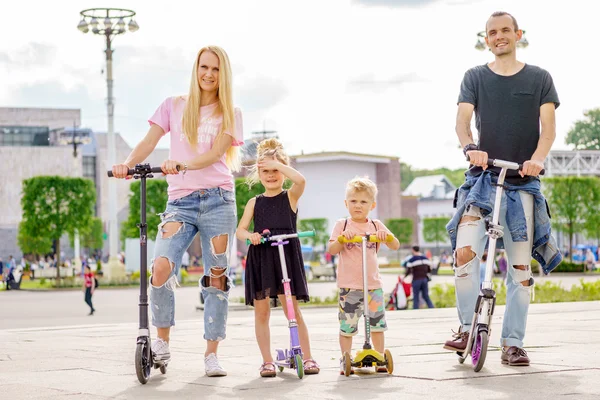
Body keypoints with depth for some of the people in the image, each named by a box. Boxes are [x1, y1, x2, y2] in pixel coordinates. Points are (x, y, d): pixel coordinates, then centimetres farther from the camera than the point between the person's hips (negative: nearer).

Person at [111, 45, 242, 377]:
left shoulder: (230, 113, 10)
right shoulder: (174, 106, 14)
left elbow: (216, 152, -6)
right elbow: (149, 142, 4)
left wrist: (183, 164, -24)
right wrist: (128, 163, -17)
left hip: (218, 199, 0)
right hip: (179, 202, 0)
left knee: (216, 277, 0)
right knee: (161, 266, -19)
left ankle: (211, 354, 8)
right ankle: (161, 342, -3)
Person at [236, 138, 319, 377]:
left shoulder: (290, 197, 5)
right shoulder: (254, 203, 11)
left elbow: (300, 180, -18)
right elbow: (240, 230, 4)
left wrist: (277, 164, -16)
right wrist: (250, 235, -18)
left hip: (286, 256, -3)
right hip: (259, 258, 3)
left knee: (292, 308, -5)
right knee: (261, 311, 3)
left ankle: (307, 357, 2)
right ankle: (267, 361, 10)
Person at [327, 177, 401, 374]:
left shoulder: (376, 226, 10)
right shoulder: (342, 225, 4)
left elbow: (396, 246, 5)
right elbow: (331, 250, -4)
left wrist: (386, 236, -14)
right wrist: (341, 239, -22)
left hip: (373, 284, 2)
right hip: (348, 285, -2)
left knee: (377, 323, 5)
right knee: (347, 325, 1)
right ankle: (345, 360, 11)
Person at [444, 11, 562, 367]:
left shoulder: (539, 78, 8)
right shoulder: (475, 77, 9)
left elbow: (548, 125, -1)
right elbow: (463, 120, -2)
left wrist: (538, 158, -21)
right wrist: (470, 147, -24)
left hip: (523, 181, 1)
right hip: (484, 175, 0)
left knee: (521, 266, 0)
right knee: (465, 251, -19)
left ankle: (513, 344, 8)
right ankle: (467, 328, -4)